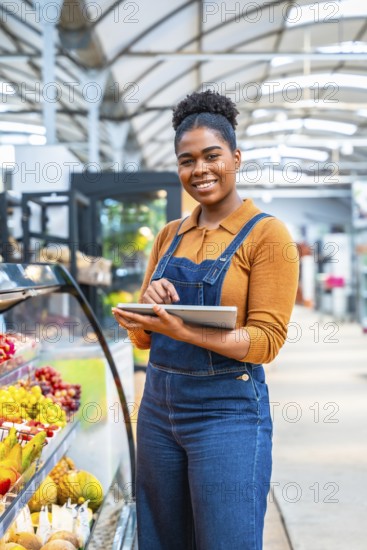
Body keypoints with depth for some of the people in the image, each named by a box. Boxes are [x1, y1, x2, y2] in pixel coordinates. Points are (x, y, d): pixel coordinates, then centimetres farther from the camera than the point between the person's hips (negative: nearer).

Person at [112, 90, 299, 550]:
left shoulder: (267, 234, -6)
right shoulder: (169, 236, 10)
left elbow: (267, 340, -13)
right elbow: (142, 337, 12)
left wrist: (182, 331, -26)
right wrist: (148, 308, -11)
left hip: (228, 412, -6)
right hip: (157, 407, 6)